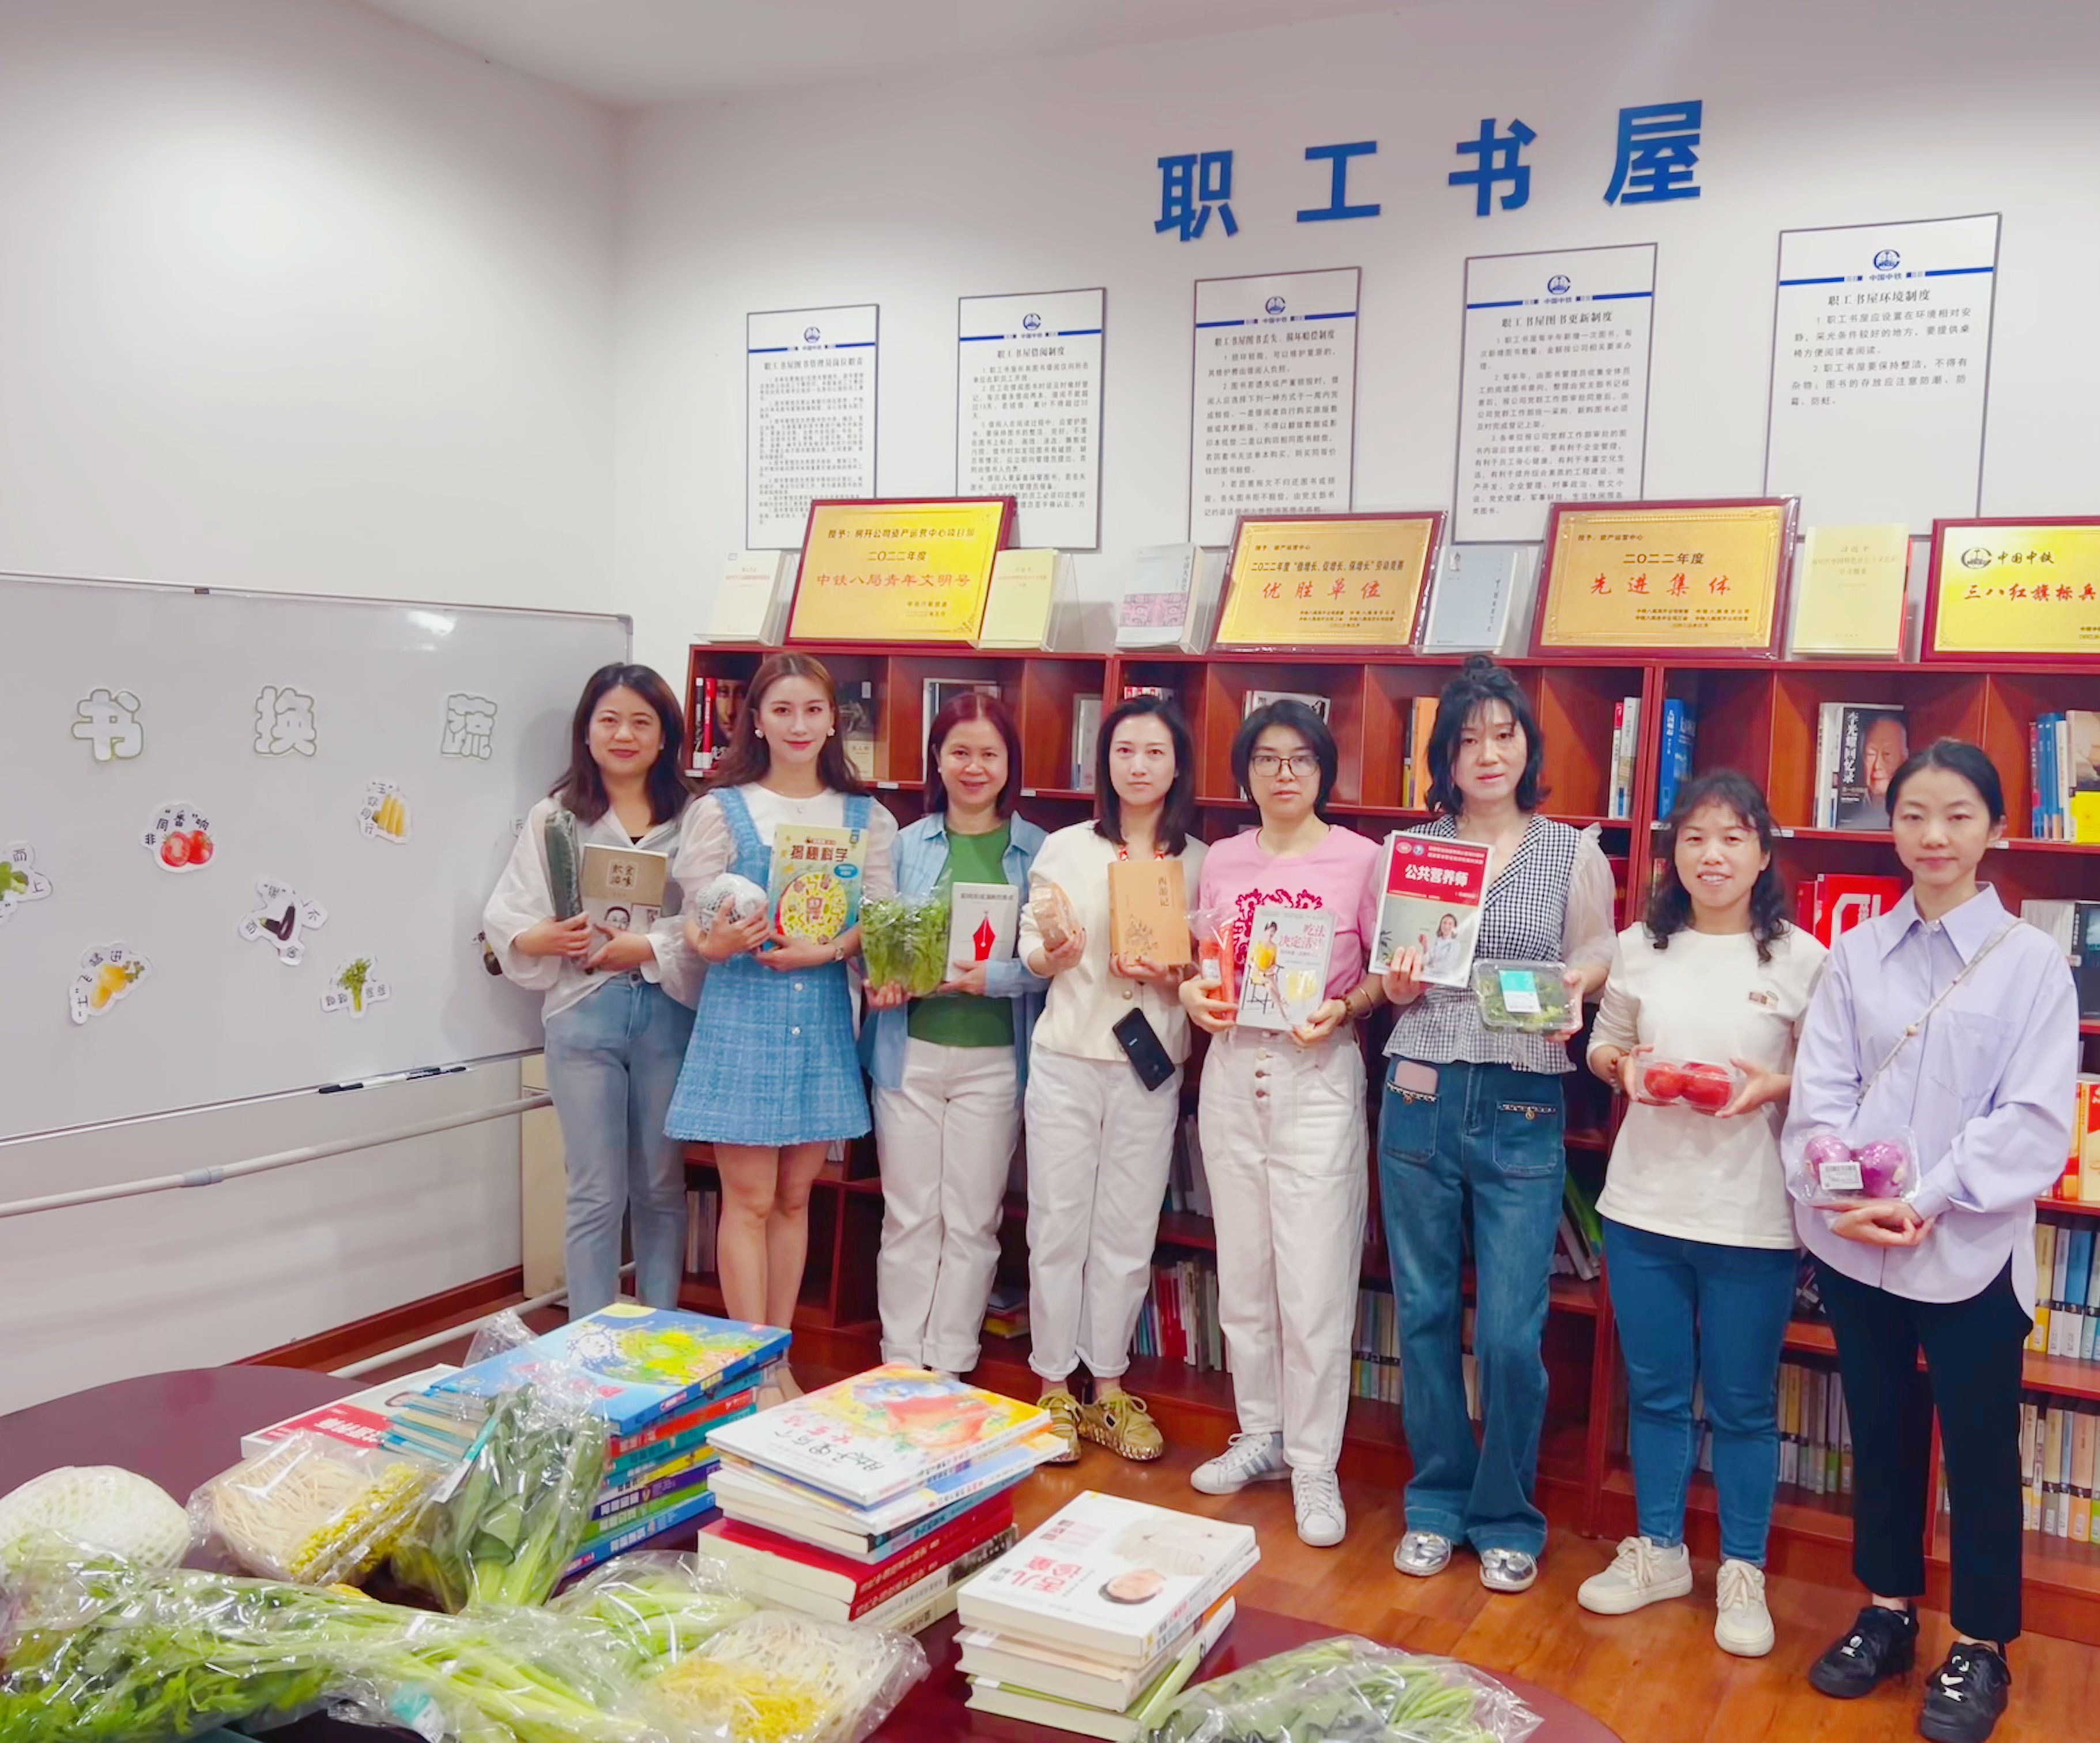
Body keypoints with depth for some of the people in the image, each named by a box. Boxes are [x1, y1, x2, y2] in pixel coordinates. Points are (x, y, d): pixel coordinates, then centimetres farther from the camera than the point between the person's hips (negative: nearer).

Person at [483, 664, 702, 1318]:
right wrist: (548, 939, -17)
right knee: (597, 1194, 2)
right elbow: (504, 923, 2)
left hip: (668, 1013, 1)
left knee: (661, 1188, 13)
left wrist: (651, 948, -16)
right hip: (584, 1014, 0)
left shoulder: (693, 817, 2)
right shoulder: (553, 817, 5)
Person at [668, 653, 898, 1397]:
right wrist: (717, 942, -25)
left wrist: (824, 950, -14)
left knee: (794, 1197, 11)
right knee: (749, 1200, 0)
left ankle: (781, 1362, 21)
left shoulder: (867, 818, 7)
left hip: (823, 1019, 3)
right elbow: (695, 922, -3)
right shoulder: (724, 809, 0)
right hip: (740, 1013, -3)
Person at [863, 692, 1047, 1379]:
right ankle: (900, 1367, 19)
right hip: (910, 1049, 1)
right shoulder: (908, 844, 6)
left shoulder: (1036, 851, 0)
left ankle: (951, 1371, 19)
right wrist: (881, 978, -11)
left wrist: (993, 977, -20)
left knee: (972, 1220, 6)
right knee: (908, 1216, 7)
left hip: (994, 1057, -1)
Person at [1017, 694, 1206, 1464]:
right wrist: (1056, 954, -16)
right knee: (1058, 1226, 2)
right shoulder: (1065, 848, 4)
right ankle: (1054, 1390, 16)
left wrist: (1171, 979, -13)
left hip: (1151, 1064, 1)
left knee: (1129, 1233, 6)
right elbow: (1030, 952, 5)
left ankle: (1108, 1391, 20)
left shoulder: (1199, 862, 5)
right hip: (1066, 1057, 0)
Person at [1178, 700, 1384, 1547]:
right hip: (1231, 1071, 4)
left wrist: (1344, 1007, -17)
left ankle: (1315, 1465, 10)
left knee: (1314, 1282, -3)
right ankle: (1260, 1435, 27)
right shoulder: (1222, 861, 9)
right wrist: (1192, 991, -2)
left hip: (1318, 1074, -4)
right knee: (1242, 1271, 11)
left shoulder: (1359, 859, -3)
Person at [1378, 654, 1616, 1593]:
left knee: (1511, 1333, -1)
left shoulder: (1574, 854, 4)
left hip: (1523, 1110, -2)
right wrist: (1397, 986, -10)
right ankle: (1437, 1504, 26)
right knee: (1424, 1313, 8)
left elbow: (1597, 971, 7)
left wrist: (1566, 999, -14)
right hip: (1421, 1097, 2)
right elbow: (1386, 983, 13)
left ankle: (1507, 1519, 20)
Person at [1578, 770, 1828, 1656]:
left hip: (1752, 1217, -3)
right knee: (1655, 1389, 15)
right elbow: (1602, 1046, 14)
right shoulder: (1640, 948, 3)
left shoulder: (1801, 959, -5)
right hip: (1643, 1206, 3)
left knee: (1743, 1403, 9)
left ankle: (1741, 1570, 27)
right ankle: (1658, 1551, 33)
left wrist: (1775, 1088, -19)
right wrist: (1625, 1067, -8)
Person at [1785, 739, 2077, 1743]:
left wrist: (1927, 1201, -16)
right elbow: (1820, 1089, 1)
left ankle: (1980, 1648, 23)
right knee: (1880, 1434, 16)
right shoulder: (1855, 954, 5)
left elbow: (2035, 1117, -9)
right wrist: (1841, 1196, -15)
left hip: (1968, 1249, -3)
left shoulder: (2031, 961, -3)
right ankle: (1887, 1611, 33)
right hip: (1853, 1245, 3)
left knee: (1980, 1450, 7)